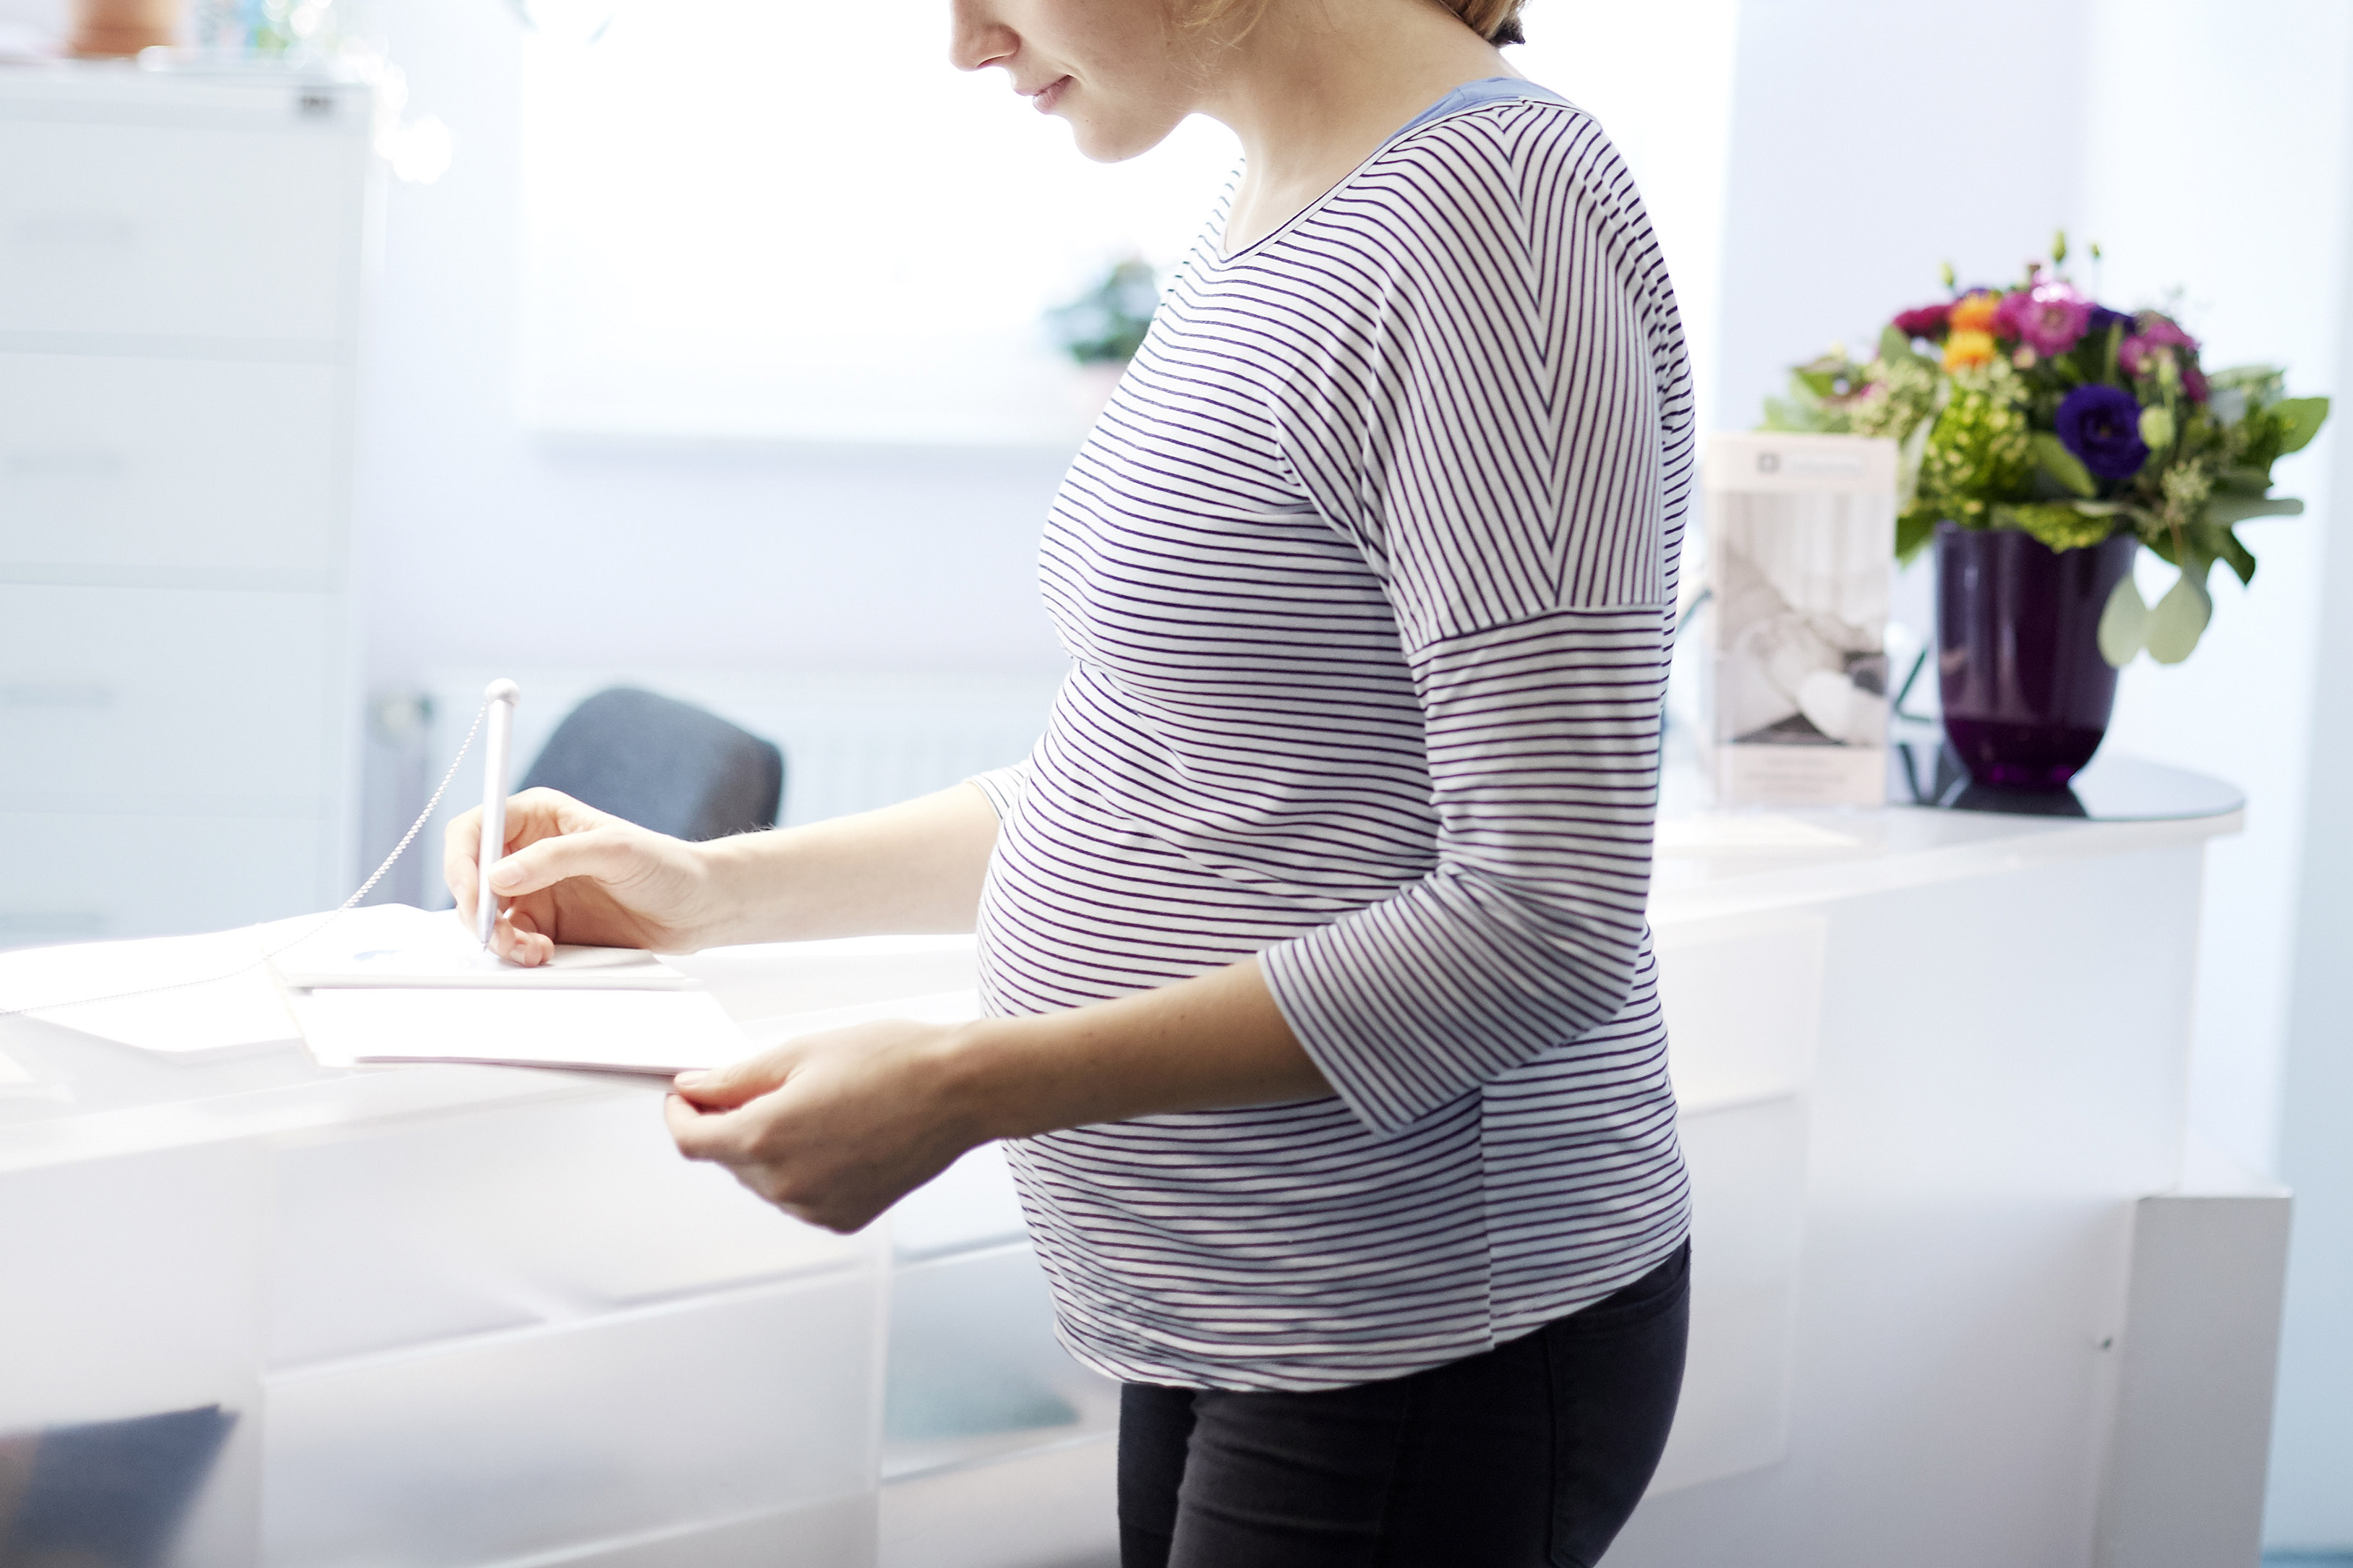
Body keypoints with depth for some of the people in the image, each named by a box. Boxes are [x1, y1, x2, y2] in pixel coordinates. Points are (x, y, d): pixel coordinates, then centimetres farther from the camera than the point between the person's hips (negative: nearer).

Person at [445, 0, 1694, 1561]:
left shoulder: (1483, 216, -19)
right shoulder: (1271, 218, 10)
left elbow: (1536, 928, -24)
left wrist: (970, 1087, -24)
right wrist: (716, 887, 12)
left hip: (1420, 1358, -9)